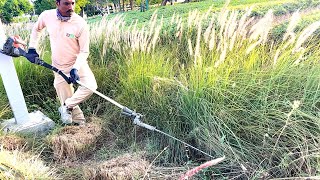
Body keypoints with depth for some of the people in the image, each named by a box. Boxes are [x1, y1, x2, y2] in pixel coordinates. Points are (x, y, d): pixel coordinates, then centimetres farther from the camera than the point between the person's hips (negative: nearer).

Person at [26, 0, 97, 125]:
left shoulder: (80, 23, -18)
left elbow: (84, 51, -13)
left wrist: (75, 69, -26)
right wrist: (32, 49, 7)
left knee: (90, 86, -26)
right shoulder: (46, 16, -9)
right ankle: (80, 123, 27)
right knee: (66, 99, 5)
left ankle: (66, 107, -2)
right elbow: (37, 29, 14)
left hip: (78, 64, -2)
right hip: (59, 68, 2)